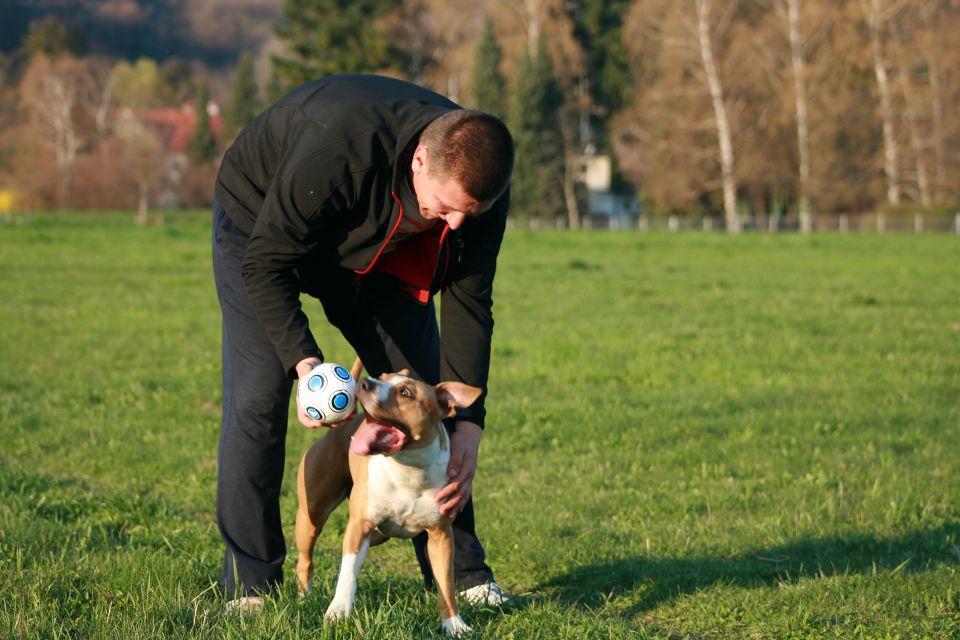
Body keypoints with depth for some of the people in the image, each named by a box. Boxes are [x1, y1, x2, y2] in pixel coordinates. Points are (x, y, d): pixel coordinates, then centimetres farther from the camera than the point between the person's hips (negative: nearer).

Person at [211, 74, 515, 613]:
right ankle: (250, 585, -7)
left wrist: (468, 425, -27)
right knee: (258, 395, -16)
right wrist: (305, 361, -45)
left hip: (379, 252, 5)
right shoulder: (336, 149, -45)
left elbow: (468, 305, -19)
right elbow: (266, 264, -34)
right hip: (261, 220, -4)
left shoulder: (480, 185, -28)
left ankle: (460, 571, 8)